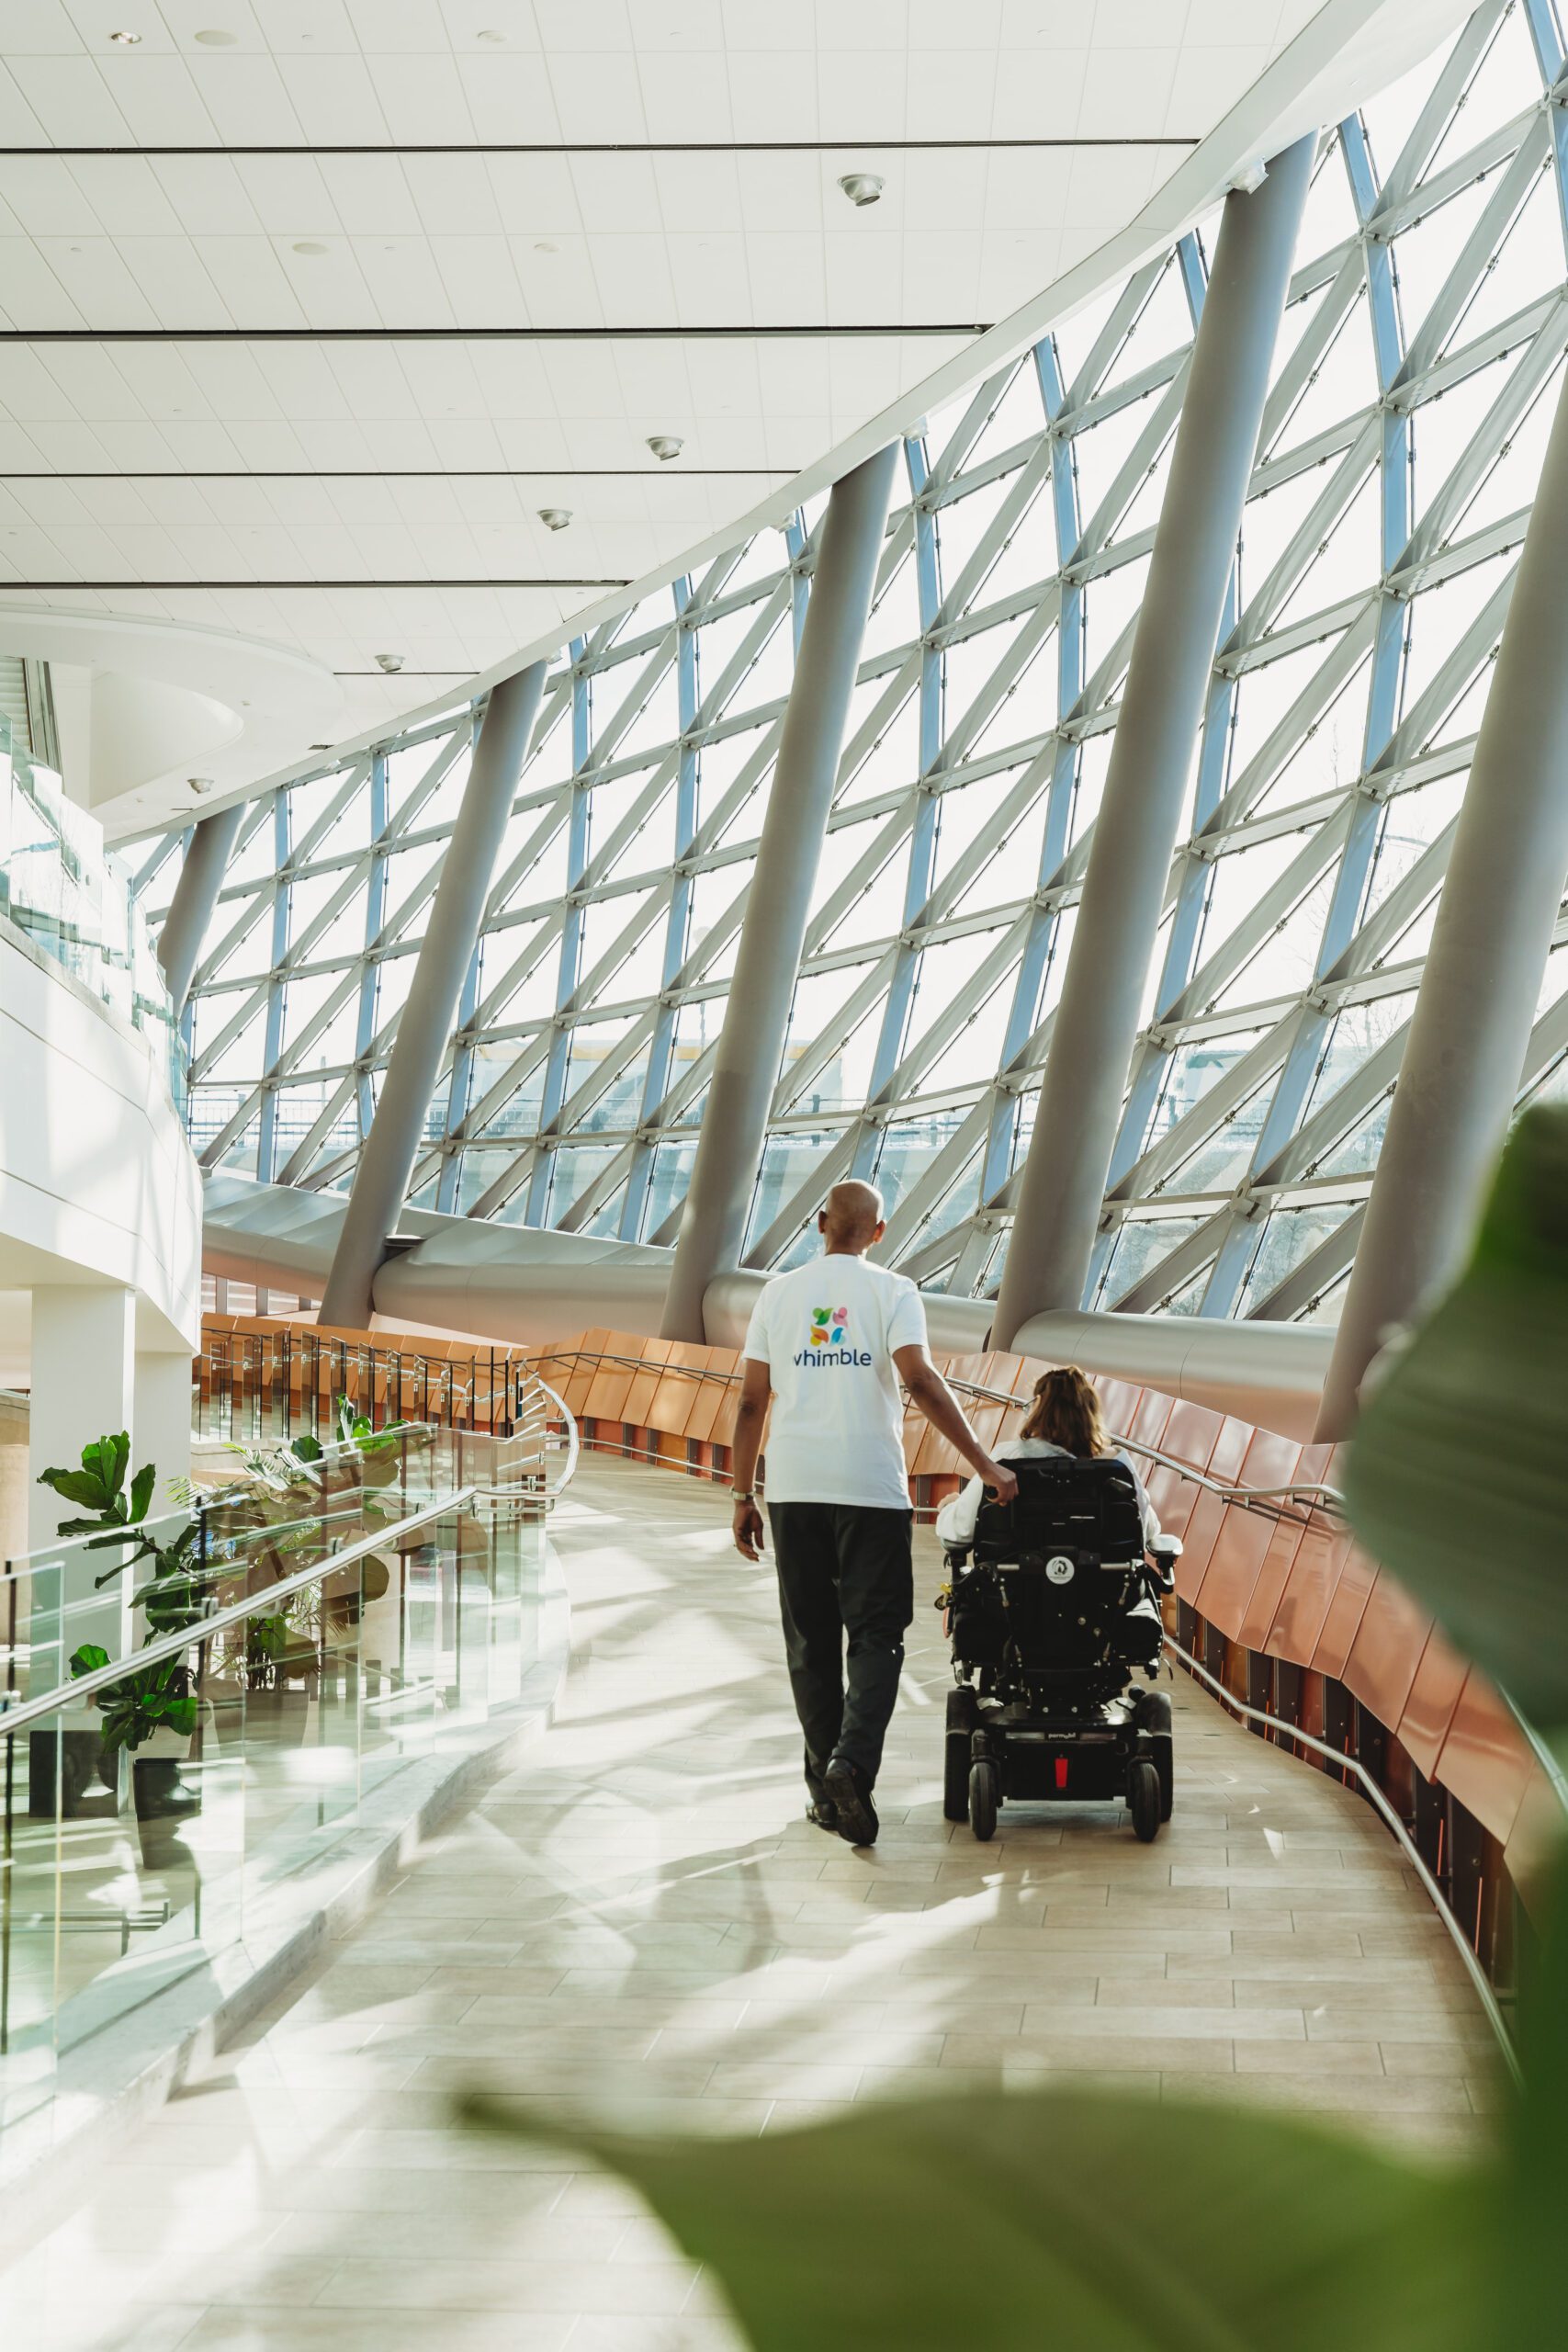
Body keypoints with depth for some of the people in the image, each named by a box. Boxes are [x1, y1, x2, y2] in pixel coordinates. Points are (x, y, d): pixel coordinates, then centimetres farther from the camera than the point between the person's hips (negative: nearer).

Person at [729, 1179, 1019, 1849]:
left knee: (810, 1641, 11)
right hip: (871, 1488, -3)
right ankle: (852, 1763, -17)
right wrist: (985, 1466, -11)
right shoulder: (891, 1291, 1)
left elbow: (750, 1401, 6)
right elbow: (921, 1380, -12)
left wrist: (743, 1497, 12)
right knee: (875, 1635, 2)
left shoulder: (779, 1292, 9)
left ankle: (824, 1787, 14)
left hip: (793, 1490, 3)